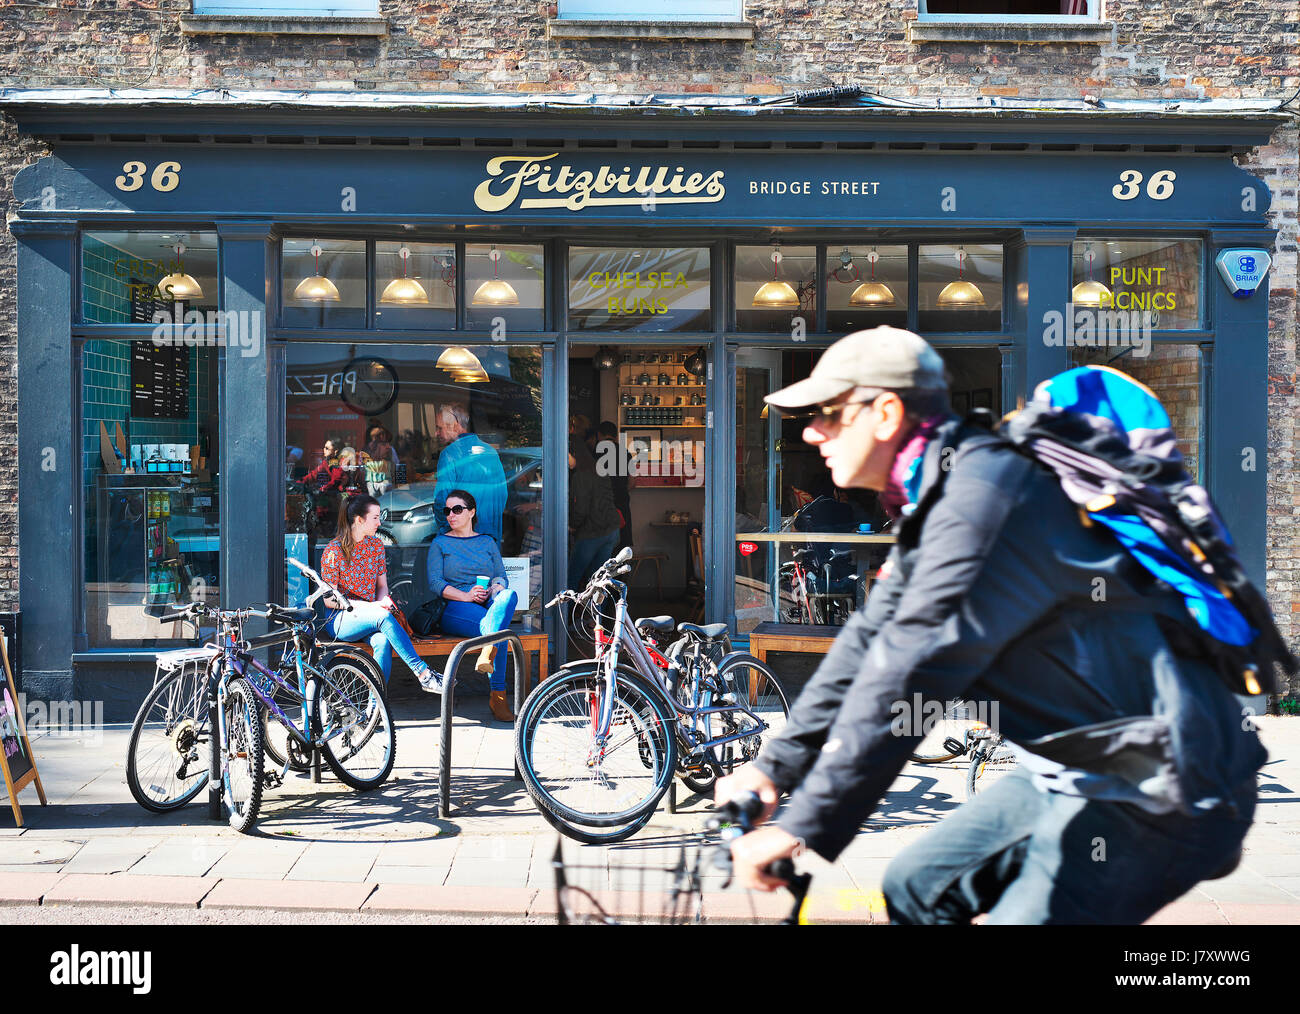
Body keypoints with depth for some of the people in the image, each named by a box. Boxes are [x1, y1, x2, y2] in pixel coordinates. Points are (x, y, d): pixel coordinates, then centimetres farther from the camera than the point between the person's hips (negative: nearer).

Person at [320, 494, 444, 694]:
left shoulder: (376, 546, 9)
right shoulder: (333, 552, -8)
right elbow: (329, 600, -10)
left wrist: (381, 602, -8)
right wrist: (370, 606, -20)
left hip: (369, 616, 4)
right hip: (340, 620, -4)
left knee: (383, 641, -33)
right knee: (384, 617, -35)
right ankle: (423, 674, -34)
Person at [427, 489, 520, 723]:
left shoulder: (487, 542, 23)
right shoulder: (440, 543, 14)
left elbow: (501, 576, 16)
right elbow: (435, 583, 2)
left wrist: (495, 589, -10)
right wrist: (466, 595, -14)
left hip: (489, 603, 3)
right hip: (455, 609, -3)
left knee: (509, 595, -36)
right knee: (496, 627, -36)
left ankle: (487, 653, -51)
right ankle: (497, 695, -39)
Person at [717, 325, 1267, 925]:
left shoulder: (985, 496, -23)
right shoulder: (933, 503, 9)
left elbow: (910, 671, -28)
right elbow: (871, 640, 13)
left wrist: (803, 826, -26)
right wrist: (774, 767, 9)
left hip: (1157, 793, -10)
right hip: (1081, 772, 10)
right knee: (916, 890, 13)